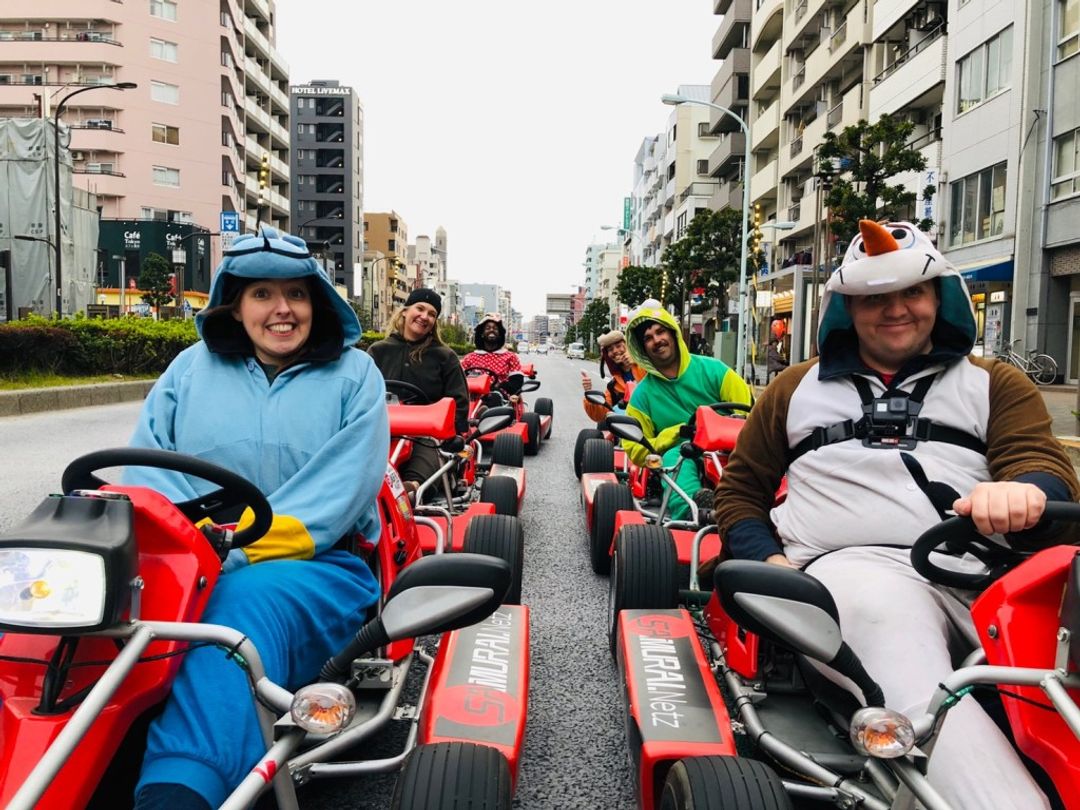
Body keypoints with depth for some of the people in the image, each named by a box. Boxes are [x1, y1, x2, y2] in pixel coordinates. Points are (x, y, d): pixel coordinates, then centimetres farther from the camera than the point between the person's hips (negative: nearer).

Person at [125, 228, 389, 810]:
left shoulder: (353, 375, 7)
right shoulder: (191, 367, 17)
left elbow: (340, 491, -6)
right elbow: (146, 464, 7)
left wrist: (236, 551, -18)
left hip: (317, 565, -3)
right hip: (184, 563, 4)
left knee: (248, 600, -37)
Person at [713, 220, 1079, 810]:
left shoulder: (997, 385, 25)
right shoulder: (798, 388, 25)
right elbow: (741, 488, 25)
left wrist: (1026, 493, -20)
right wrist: (770, 563, 4)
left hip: (985, 571, 1)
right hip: (853, 562, -1)